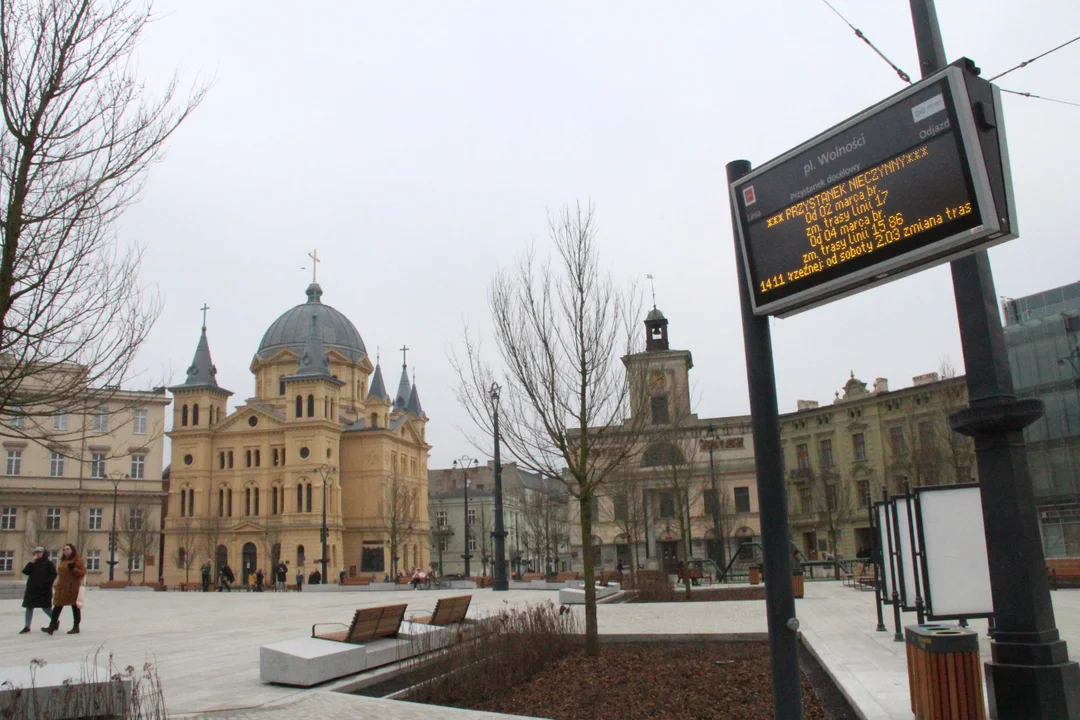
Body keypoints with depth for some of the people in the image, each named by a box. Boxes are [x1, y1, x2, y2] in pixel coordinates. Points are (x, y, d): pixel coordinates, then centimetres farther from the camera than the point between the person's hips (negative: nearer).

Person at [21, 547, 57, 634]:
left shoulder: (48, 563, -2)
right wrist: (31, 562, -8)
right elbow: (25, 571, -1)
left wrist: (47, 582, -17)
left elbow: (53, 574, -7)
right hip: (32, 589, 5)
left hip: (44, 589, -5)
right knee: (29, 607, 4)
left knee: (46, 607, 1)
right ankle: (27, 627, 10)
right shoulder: (33, 563, 13)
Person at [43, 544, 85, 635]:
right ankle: (52, 626, 2)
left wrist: (74, 569, -28)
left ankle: (76, 627, 11)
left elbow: (82, 573, -14)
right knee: (57, 606, 2)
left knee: (75, 607, 3)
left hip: (73, 587, -7)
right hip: (62, 587, 7)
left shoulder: (78, 560, -7)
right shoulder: (64, 560, 16)